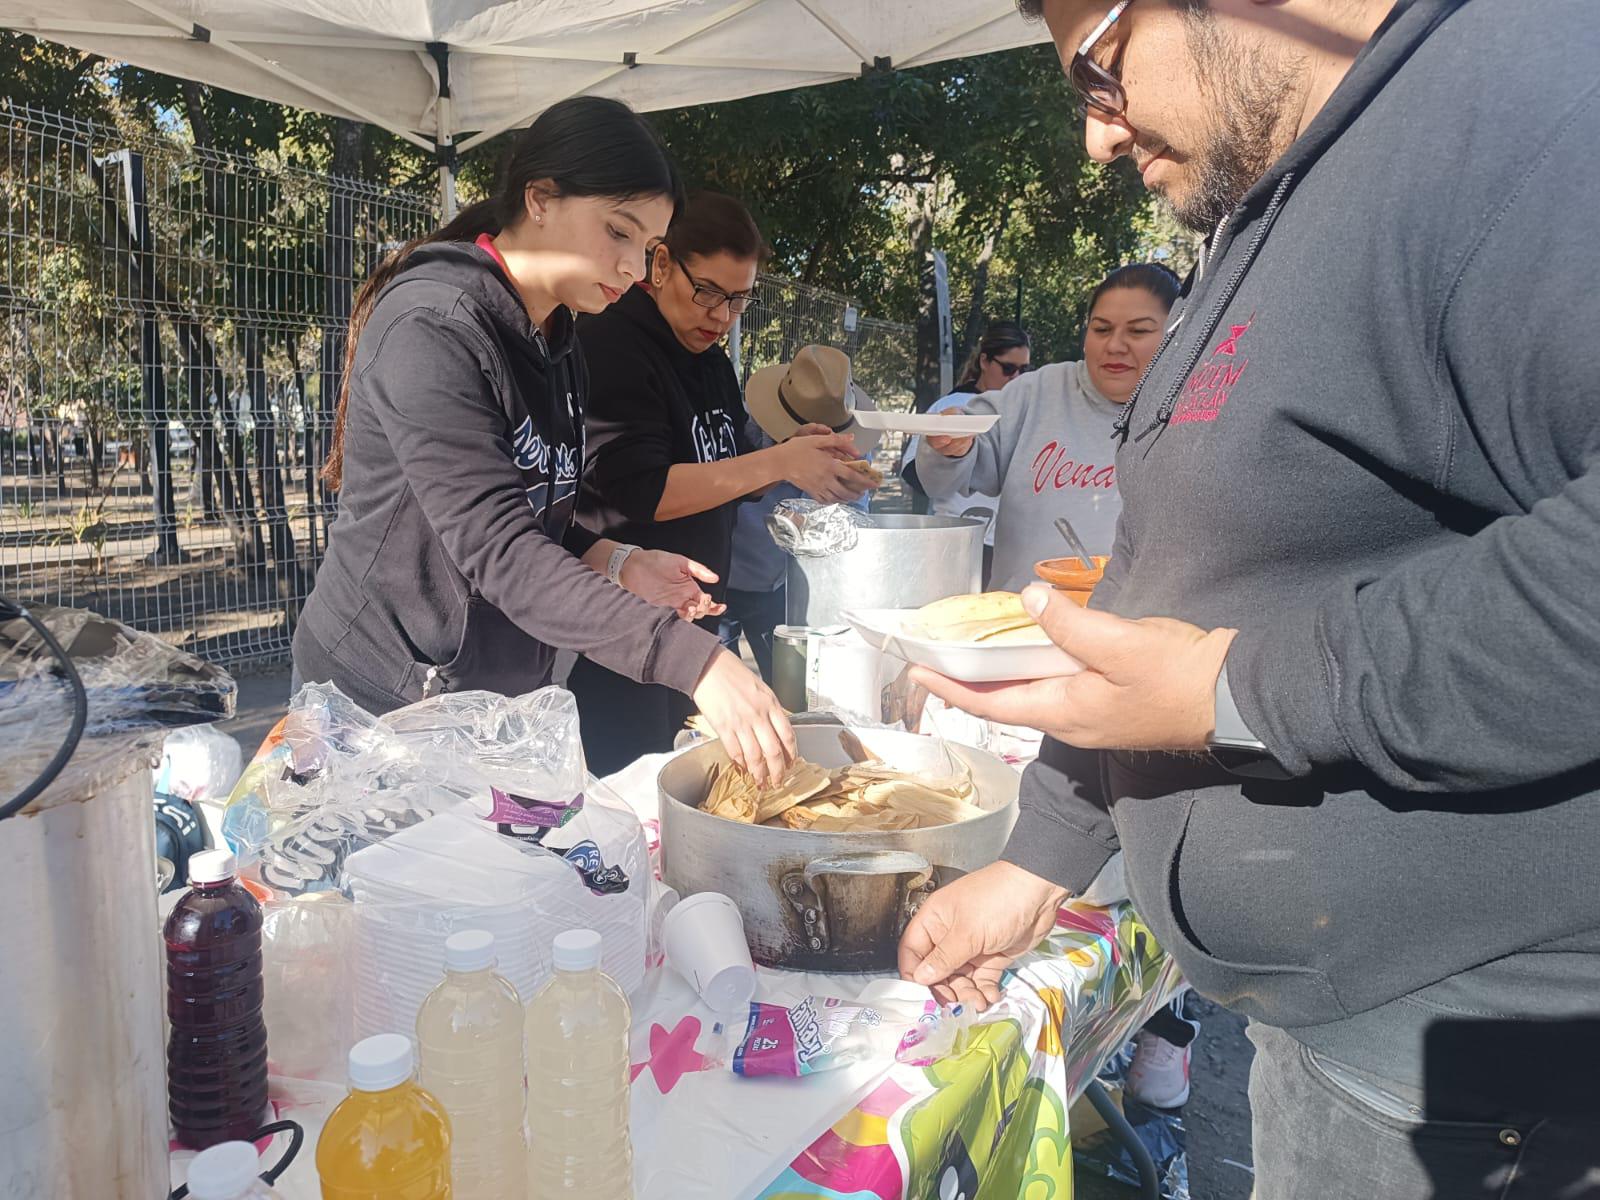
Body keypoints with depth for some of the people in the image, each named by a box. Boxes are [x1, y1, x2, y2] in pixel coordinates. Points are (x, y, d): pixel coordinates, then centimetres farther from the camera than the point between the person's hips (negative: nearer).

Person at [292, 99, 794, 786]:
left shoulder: (554, 340, 9)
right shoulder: (435, 325, -20)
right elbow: (496, 550, -30)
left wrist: (618, 565, -3)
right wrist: (696, 663, -37)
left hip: (504, 697, 8)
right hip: (385, 700, -8)